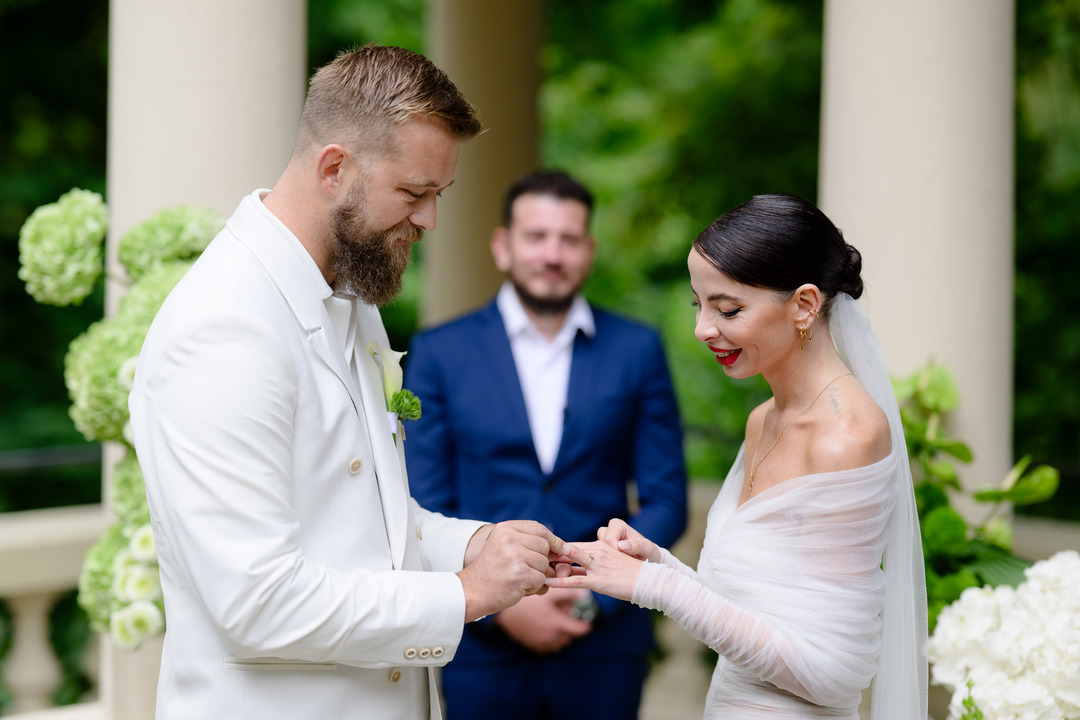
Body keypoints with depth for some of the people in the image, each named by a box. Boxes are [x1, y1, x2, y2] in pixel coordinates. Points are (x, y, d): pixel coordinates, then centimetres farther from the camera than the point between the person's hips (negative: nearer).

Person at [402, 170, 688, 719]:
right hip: (480, 648, 0)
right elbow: (424, 508, 0)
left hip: (604, 649, 1)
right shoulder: (439, 353, 2)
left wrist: (592, 596, -8)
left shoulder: (637, 350, 4)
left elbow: (666, 502, 4)